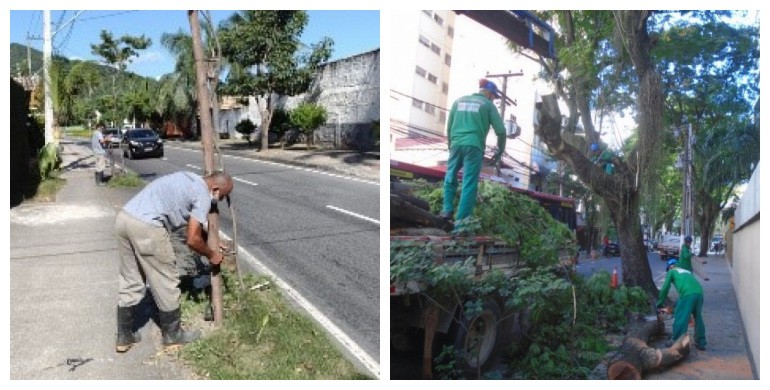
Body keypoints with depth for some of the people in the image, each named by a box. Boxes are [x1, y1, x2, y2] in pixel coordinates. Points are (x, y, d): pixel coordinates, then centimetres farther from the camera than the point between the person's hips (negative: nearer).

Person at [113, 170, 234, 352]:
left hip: (123, 217, 9)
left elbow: (194, 225, 36)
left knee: (130, 282, 19)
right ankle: (172, 334, 23)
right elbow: (192, 240, -4)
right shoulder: (203, 195, -3)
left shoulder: (189, 179, 24)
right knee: (166, 283, 8)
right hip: (146, 227, -9)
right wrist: (211, 255, 13)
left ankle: (124, 337, 28)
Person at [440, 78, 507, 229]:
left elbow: (449, 126, 20)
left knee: (450, 176, 21)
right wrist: (500, 151, 16)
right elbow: (501, 130, 5)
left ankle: (447, 210, 11)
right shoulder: (488, 104, 9)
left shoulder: (459, 101, 20)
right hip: (474, 146, -3)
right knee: (469, 184, -2)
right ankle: (461, 221, -6)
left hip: (456, 144, 3)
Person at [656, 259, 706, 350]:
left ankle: (675, 342, 8)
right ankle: (701, 343, 25)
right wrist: (678, 303, 46)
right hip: (699, 292, 6)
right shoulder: (686, 271, 36)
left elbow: (665, 288, 13)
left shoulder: (671, 272, 20)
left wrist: (660, 303, 22)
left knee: (680, 318, 2)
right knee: (698, 318, 19)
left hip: (688, 294, -6)